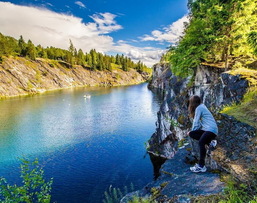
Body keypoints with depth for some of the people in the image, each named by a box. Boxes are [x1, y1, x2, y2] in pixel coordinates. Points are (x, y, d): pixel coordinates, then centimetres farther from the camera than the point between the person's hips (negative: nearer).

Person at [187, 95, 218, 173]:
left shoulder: (199, 108, -7)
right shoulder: (201, 106, 20)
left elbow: (196, 121, -6)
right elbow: (199, 121, 18)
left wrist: (193, 130, 10)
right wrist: (192, 132, 12)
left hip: (211, 129, -10)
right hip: (206, 129, 10)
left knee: (201, 142, -30)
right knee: (191, 134, 1)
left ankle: (201, 166, -32)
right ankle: (209, 142, 1)